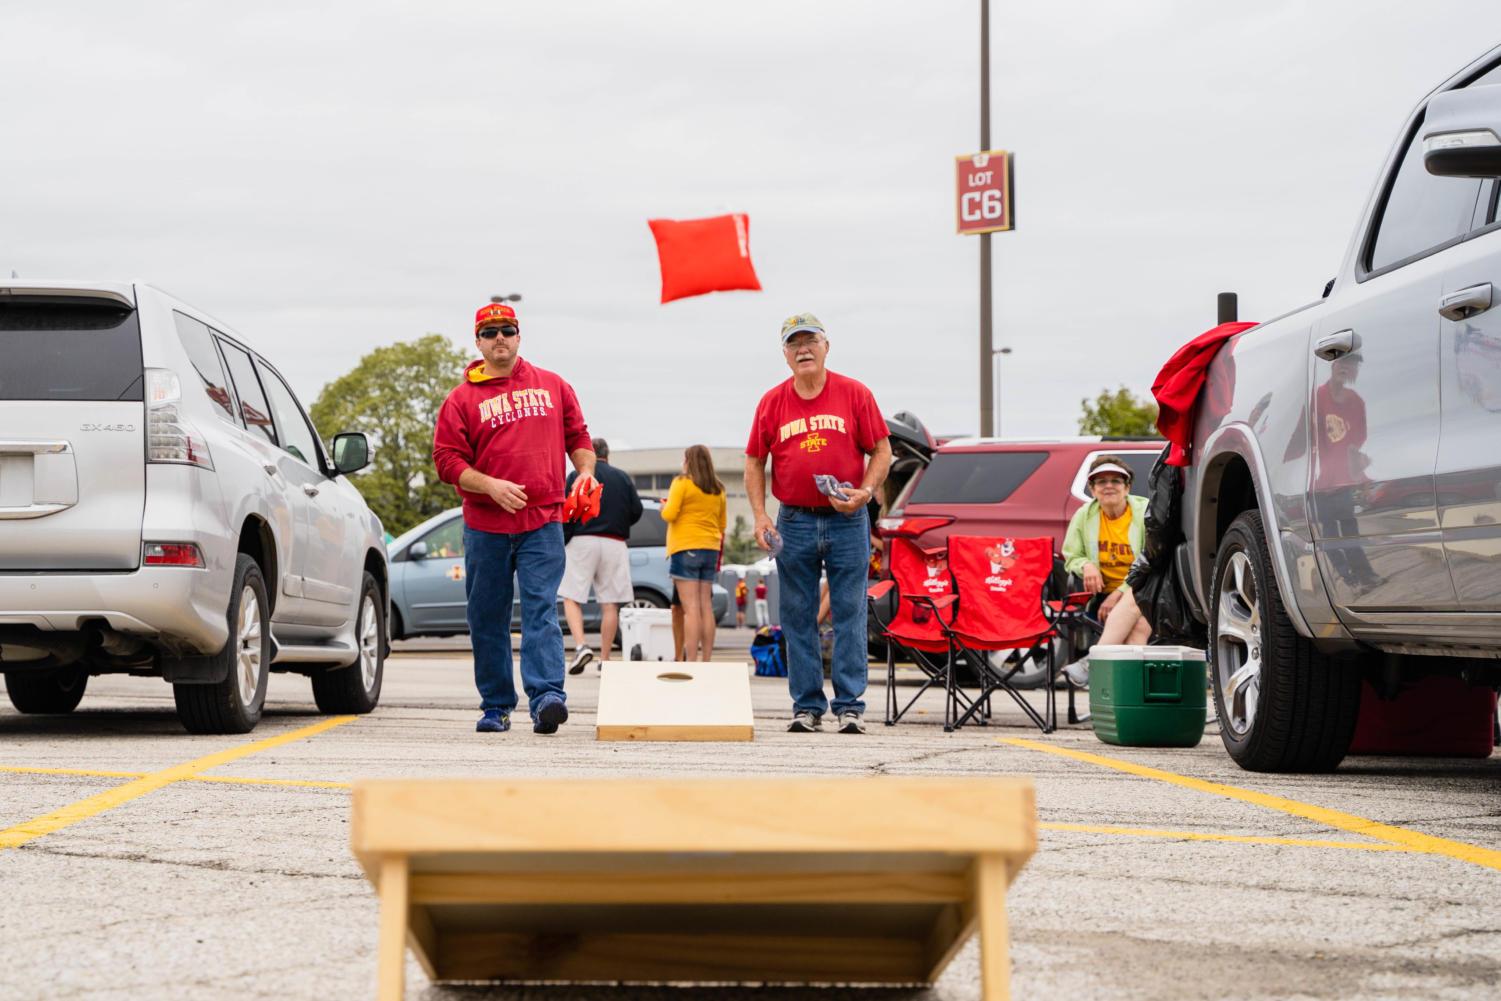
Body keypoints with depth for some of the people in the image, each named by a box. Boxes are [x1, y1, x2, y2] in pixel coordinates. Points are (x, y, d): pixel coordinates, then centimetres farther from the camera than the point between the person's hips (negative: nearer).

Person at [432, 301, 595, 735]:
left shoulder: (553, 386, 12)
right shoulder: (462, 398, 4)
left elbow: (577, 436, 19)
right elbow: (447, 459, 0)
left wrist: (586, 470, -1)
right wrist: (491, 486, -14)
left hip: (542, 523, -1)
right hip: (485, 526, 1)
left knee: (541, 610, -12)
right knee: (487, 619, 6)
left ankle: (547, 697, -22)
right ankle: (496, 706, 15)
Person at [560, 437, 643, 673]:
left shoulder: (577, 476, 1)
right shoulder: (623, 478, 11)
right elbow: (636, 512, 9)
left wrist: (561, 542, 1)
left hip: (582, 541, -3)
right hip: (615, 545, 3)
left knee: (571, 599, 1)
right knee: (610, 604, 4)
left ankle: (581, 645, -21)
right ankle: (605, 659, 5)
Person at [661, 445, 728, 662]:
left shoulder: (682, 483, -7)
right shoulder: (718, 490, 12)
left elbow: (670, 514, -12)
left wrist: (663, 507, 7)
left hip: (686, 548, -6)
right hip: (711, 549, 6)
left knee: (691, 608, -9)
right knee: (706, 607, 9)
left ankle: (691, 662, -14)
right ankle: (706, 661, 8)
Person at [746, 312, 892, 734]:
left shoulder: (855, 394, 1)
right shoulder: (772, 402, 5)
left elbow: (881, 450, 4)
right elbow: (754, 462, 10)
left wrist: (865, 491, -12)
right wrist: (760, 516, 0)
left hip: (847, 522, -2)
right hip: (794, 524, 2)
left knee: (849, 613, -2)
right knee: (798, 617, 3)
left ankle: (850, 706, 0)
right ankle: (807, 707, 9)